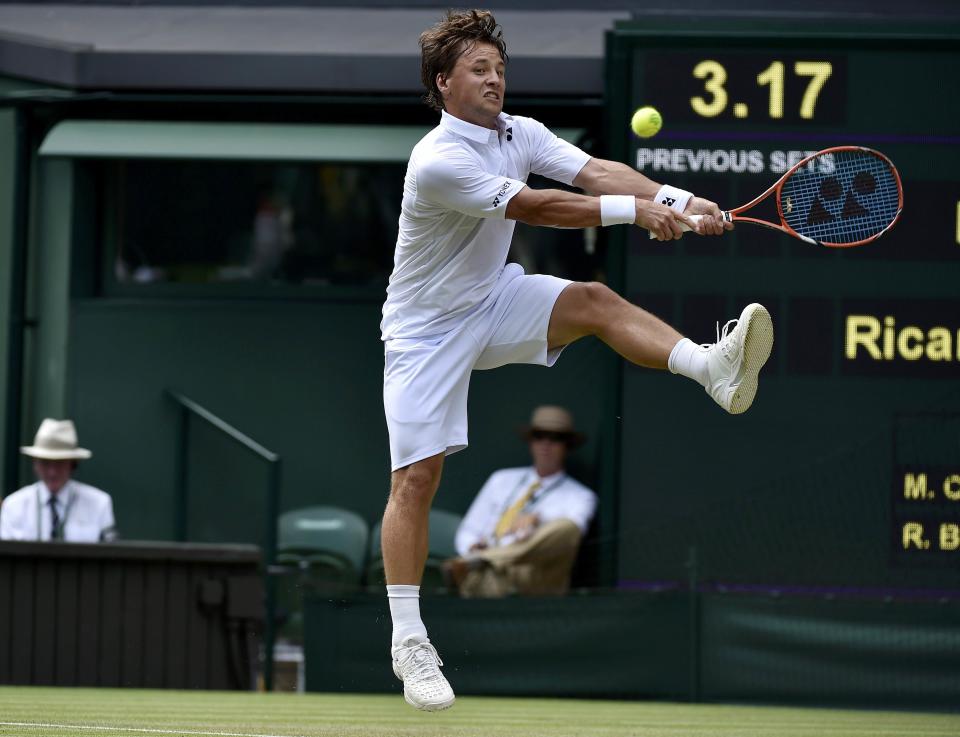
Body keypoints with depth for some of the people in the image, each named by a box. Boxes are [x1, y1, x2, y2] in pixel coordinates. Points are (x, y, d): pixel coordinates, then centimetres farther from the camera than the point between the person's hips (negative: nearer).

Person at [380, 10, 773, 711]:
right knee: (417, 476, -9)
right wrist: (634, 210, -33)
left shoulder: (520, 133, -3)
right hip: (426, 329, -6)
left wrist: (678, 200, -31)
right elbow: (535, 206, -31)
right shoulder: (436, 163, -26)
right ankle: (409, 642, -5)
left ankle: (713, 367, -39)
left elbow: (595, 171, -16)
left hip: (493, 299, 6)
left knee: (593, 300, -19)